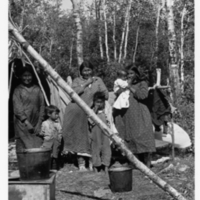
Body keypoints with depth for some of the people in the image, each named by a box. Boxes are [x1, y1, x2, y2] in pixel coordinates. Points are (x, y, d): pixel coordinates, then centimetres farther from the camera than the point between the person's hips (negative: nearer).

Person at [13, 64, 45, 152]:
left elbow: (42, 106, 10)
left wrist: (39, 123, 1)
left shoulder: (37, 90, 11)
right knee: (23, 148, -7)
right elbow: (17, 108, -3)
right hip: (22, 125, -2)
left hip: (36, 126, 3)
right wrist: (26, 122, -12)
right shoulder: (18, 90, 3)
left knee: (38, 147, -5)